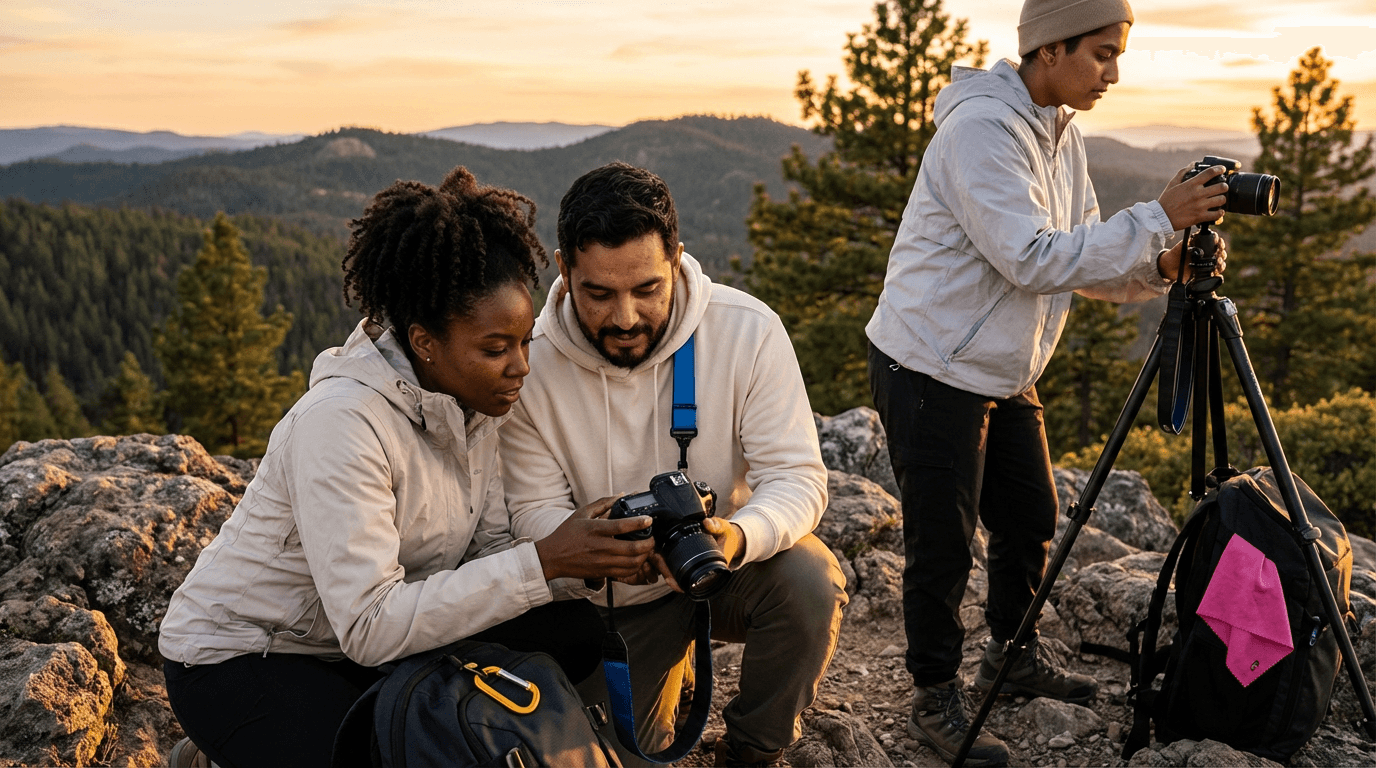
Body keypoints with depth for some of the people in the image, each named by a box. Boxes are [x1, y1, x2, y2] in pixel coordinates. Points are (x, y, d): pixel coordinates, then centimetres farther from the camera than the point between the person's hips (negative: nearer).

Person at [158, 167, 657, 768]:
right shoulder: (340, 423, -30)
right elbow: (371, 628, -32)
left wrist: (591, 564, -24)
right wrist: (544, 562, -35)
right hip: (240, 662, -6)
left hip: (362, 639, 7)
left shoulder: (475, 399, -6)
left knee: (574, 633, -10)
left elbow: (489, 550, -5)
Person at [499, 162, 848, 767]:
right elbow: (535, 510, -16)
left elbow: (797, 476, -21)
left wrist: (740, 535, -44)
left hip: (732, 559, -1)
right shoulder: (530, 363, -20)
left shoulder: (749, 331, -21)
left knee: (810, 583, -31)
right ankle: (667, 679, 36)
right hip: (616, 598, 1)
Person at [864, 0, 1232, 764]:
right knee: (942, 544, 0)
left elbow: (1080, 259, 9)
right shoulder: (981, 128, -21)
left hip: (1003, 372, 9)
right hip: (933, 369, -9)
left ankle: (1013, 655, 40)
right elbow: (1032, 260, -27)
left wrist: (1159, 266, -9)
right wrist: (1155, 217, -23)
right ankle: (936, 700, 17)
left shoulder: (1060, 133, 8)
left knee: (1030, 519, 18)